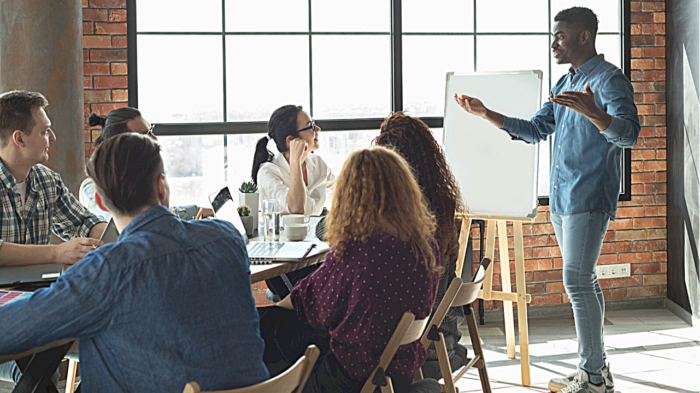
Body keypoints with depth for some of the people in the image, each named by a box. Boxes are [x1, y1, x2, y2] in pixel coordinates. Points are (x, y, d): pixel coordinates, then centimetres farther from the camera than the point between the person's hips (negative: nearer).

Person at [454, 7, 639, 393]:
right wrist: (487, 115, 13)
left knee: (577, 281, -12)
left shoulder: (610, 80, -10)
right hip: (561, 198, 9)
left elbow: (628, 134, -24)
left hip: (589, 199, -9)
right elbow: (535, 130, 23)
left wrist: (593, 113, -44)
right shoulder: (566, 84, 18)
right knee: (582, 281, 12)